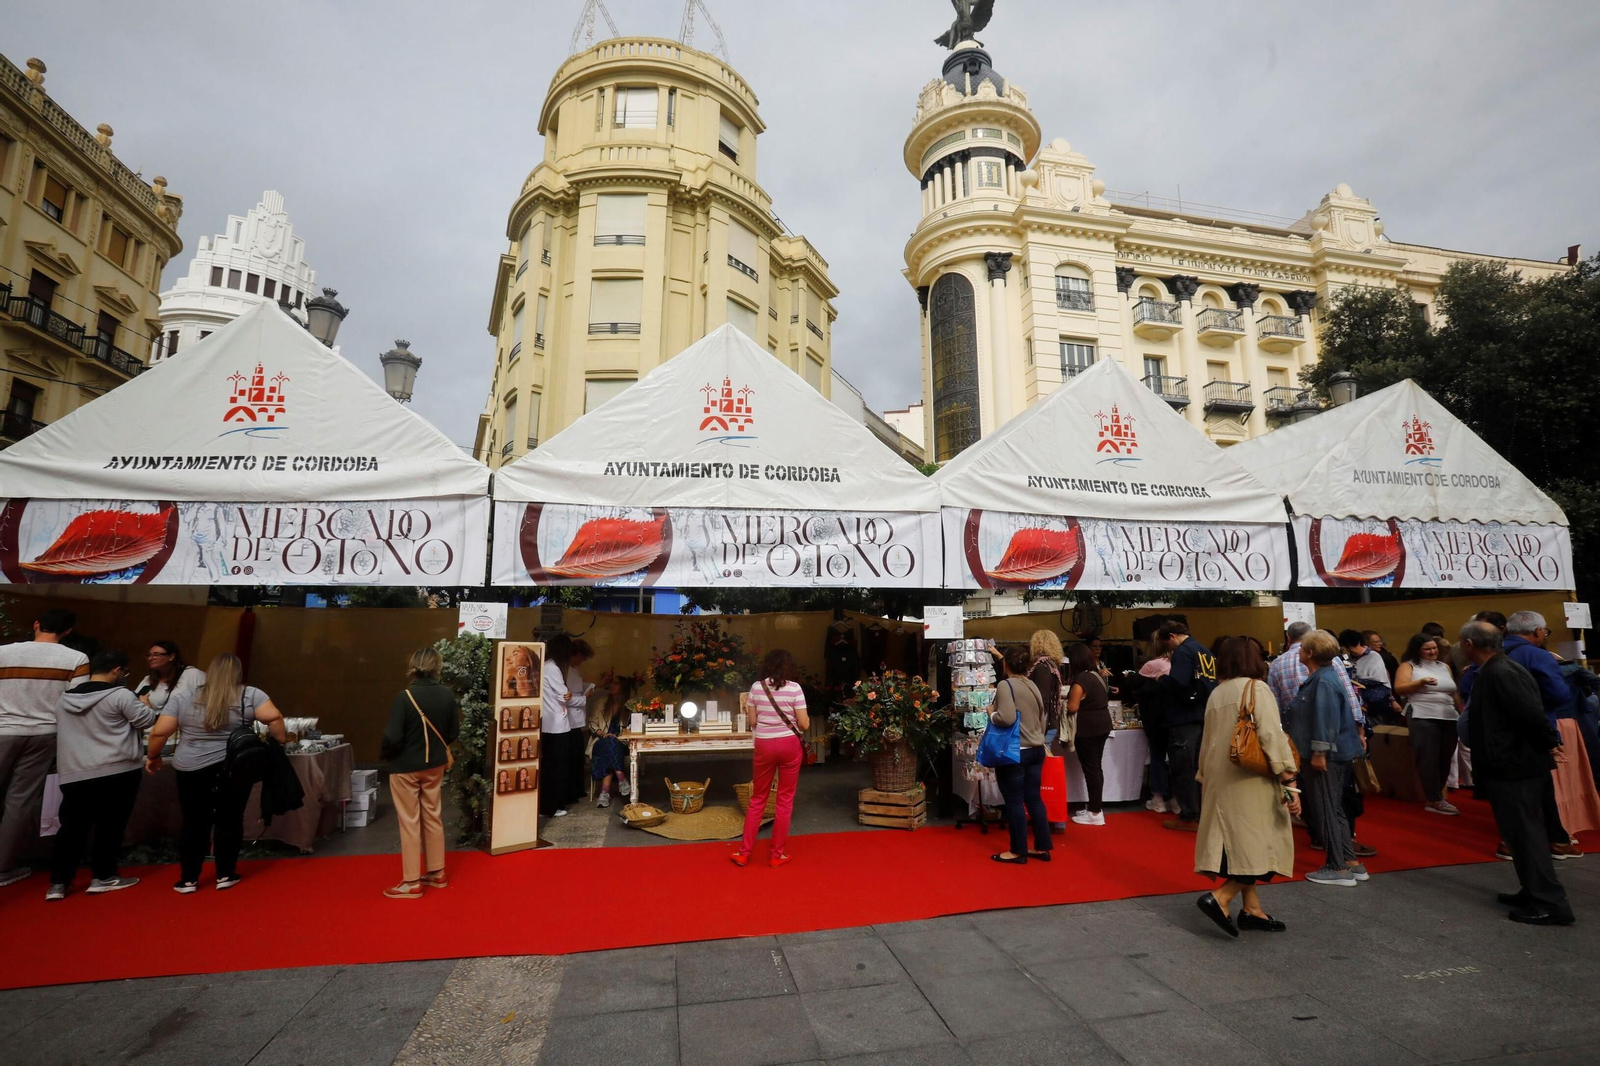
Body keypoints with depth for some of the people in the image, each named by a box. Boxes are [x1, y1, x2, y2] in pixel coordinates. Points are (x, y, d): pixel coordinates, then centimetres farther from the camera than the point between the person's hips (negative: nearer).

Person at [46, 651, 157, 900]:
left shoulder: (64, 699, 10)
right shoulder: (120, 695, -10)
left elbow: (60, 730, 21)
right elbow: (146, 721, -5)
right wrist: (144, 703, 13)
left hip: (73, 773, 6)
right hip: (117, 770, -5)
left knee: (72, 827, 12)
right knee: (110, 825, 5)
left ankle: (58, 883, 13)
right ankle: (102, 877, 10)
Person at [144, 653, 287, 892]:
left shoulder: (183, 700, 2)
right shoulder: (249, 695, -5)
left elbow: (159, 732, -1)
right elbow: (274, 718, -16)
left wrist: (153, 757, 13)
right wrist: (282, 740, -2)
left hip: (192, 770, 2)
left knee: (195, 823, 12)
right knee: (230, 820, 8)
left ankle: (188, 879, 16)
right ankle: (225, 875, 13)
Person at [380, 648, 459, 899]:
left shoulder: (404, 697, -21)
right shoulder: (447, 694, -8)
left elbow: (392, 736, -21)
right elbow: (454, 731, 1)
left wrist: (384, 754, -1)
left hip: (405, 766, -4)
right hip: (434, 765, 5)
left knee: (409, 822, 6)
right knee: (433, 817, 16)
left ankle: (411, 883, 15)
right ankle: (436, 873, 28)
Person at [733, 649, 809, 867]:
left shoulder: (756, 687, -2)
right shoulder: (794, 687, -9)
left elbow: (753, 721, 3)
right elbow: (804, 724, -8)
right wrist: (805, 719, 13)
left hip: (764, 745, 2)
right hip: (789, 744, -2)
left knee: (758, 798, 16)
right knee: (785, 799, 11)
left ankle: (744, 852, 21)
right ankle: (777, 854, 19)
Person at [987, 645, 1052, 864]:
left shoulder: (1005, 685, -16)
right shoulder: (1034, 686, 9)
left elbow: (1007, 718, -28)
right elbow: (1042, 721, 18)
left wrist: (991, 714, -9)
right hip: (1036, 750, 8)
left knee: (1014, 801, 3)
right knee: (1034, 798, 14)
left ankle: (1018, 851, 12)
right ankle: (1042, 848, 22)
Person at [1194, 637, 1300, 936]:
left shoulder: (1216, 694, 10)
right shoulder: (1257, 688, -9)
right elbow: (1273, 737, -17)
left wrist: (1207, 778, 23)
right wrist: (1289, 782, -15)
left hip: (1221, 782, 6)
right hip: (1251, 781, -6)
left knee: (1240, 844, 13)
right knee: (1260, 845, 0)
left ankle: (1252, 909, 17)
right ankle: (1220, 898, -9)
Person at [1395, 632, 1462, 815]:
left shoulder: (1444, 666, 19)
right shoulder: (1408, 666, 2)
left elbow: (1454, 693, 22)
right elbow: (1399, 689, -8)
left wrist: (1463, 712, 17)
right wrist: (1421, 682, -19)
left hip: (1449, 718, 6)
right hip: (1423, 718, -6)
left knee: (1445, 759, 7)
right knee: (1429, 759, -6)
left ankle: (1435, 796, 18)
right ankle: (1435, 800, -4)